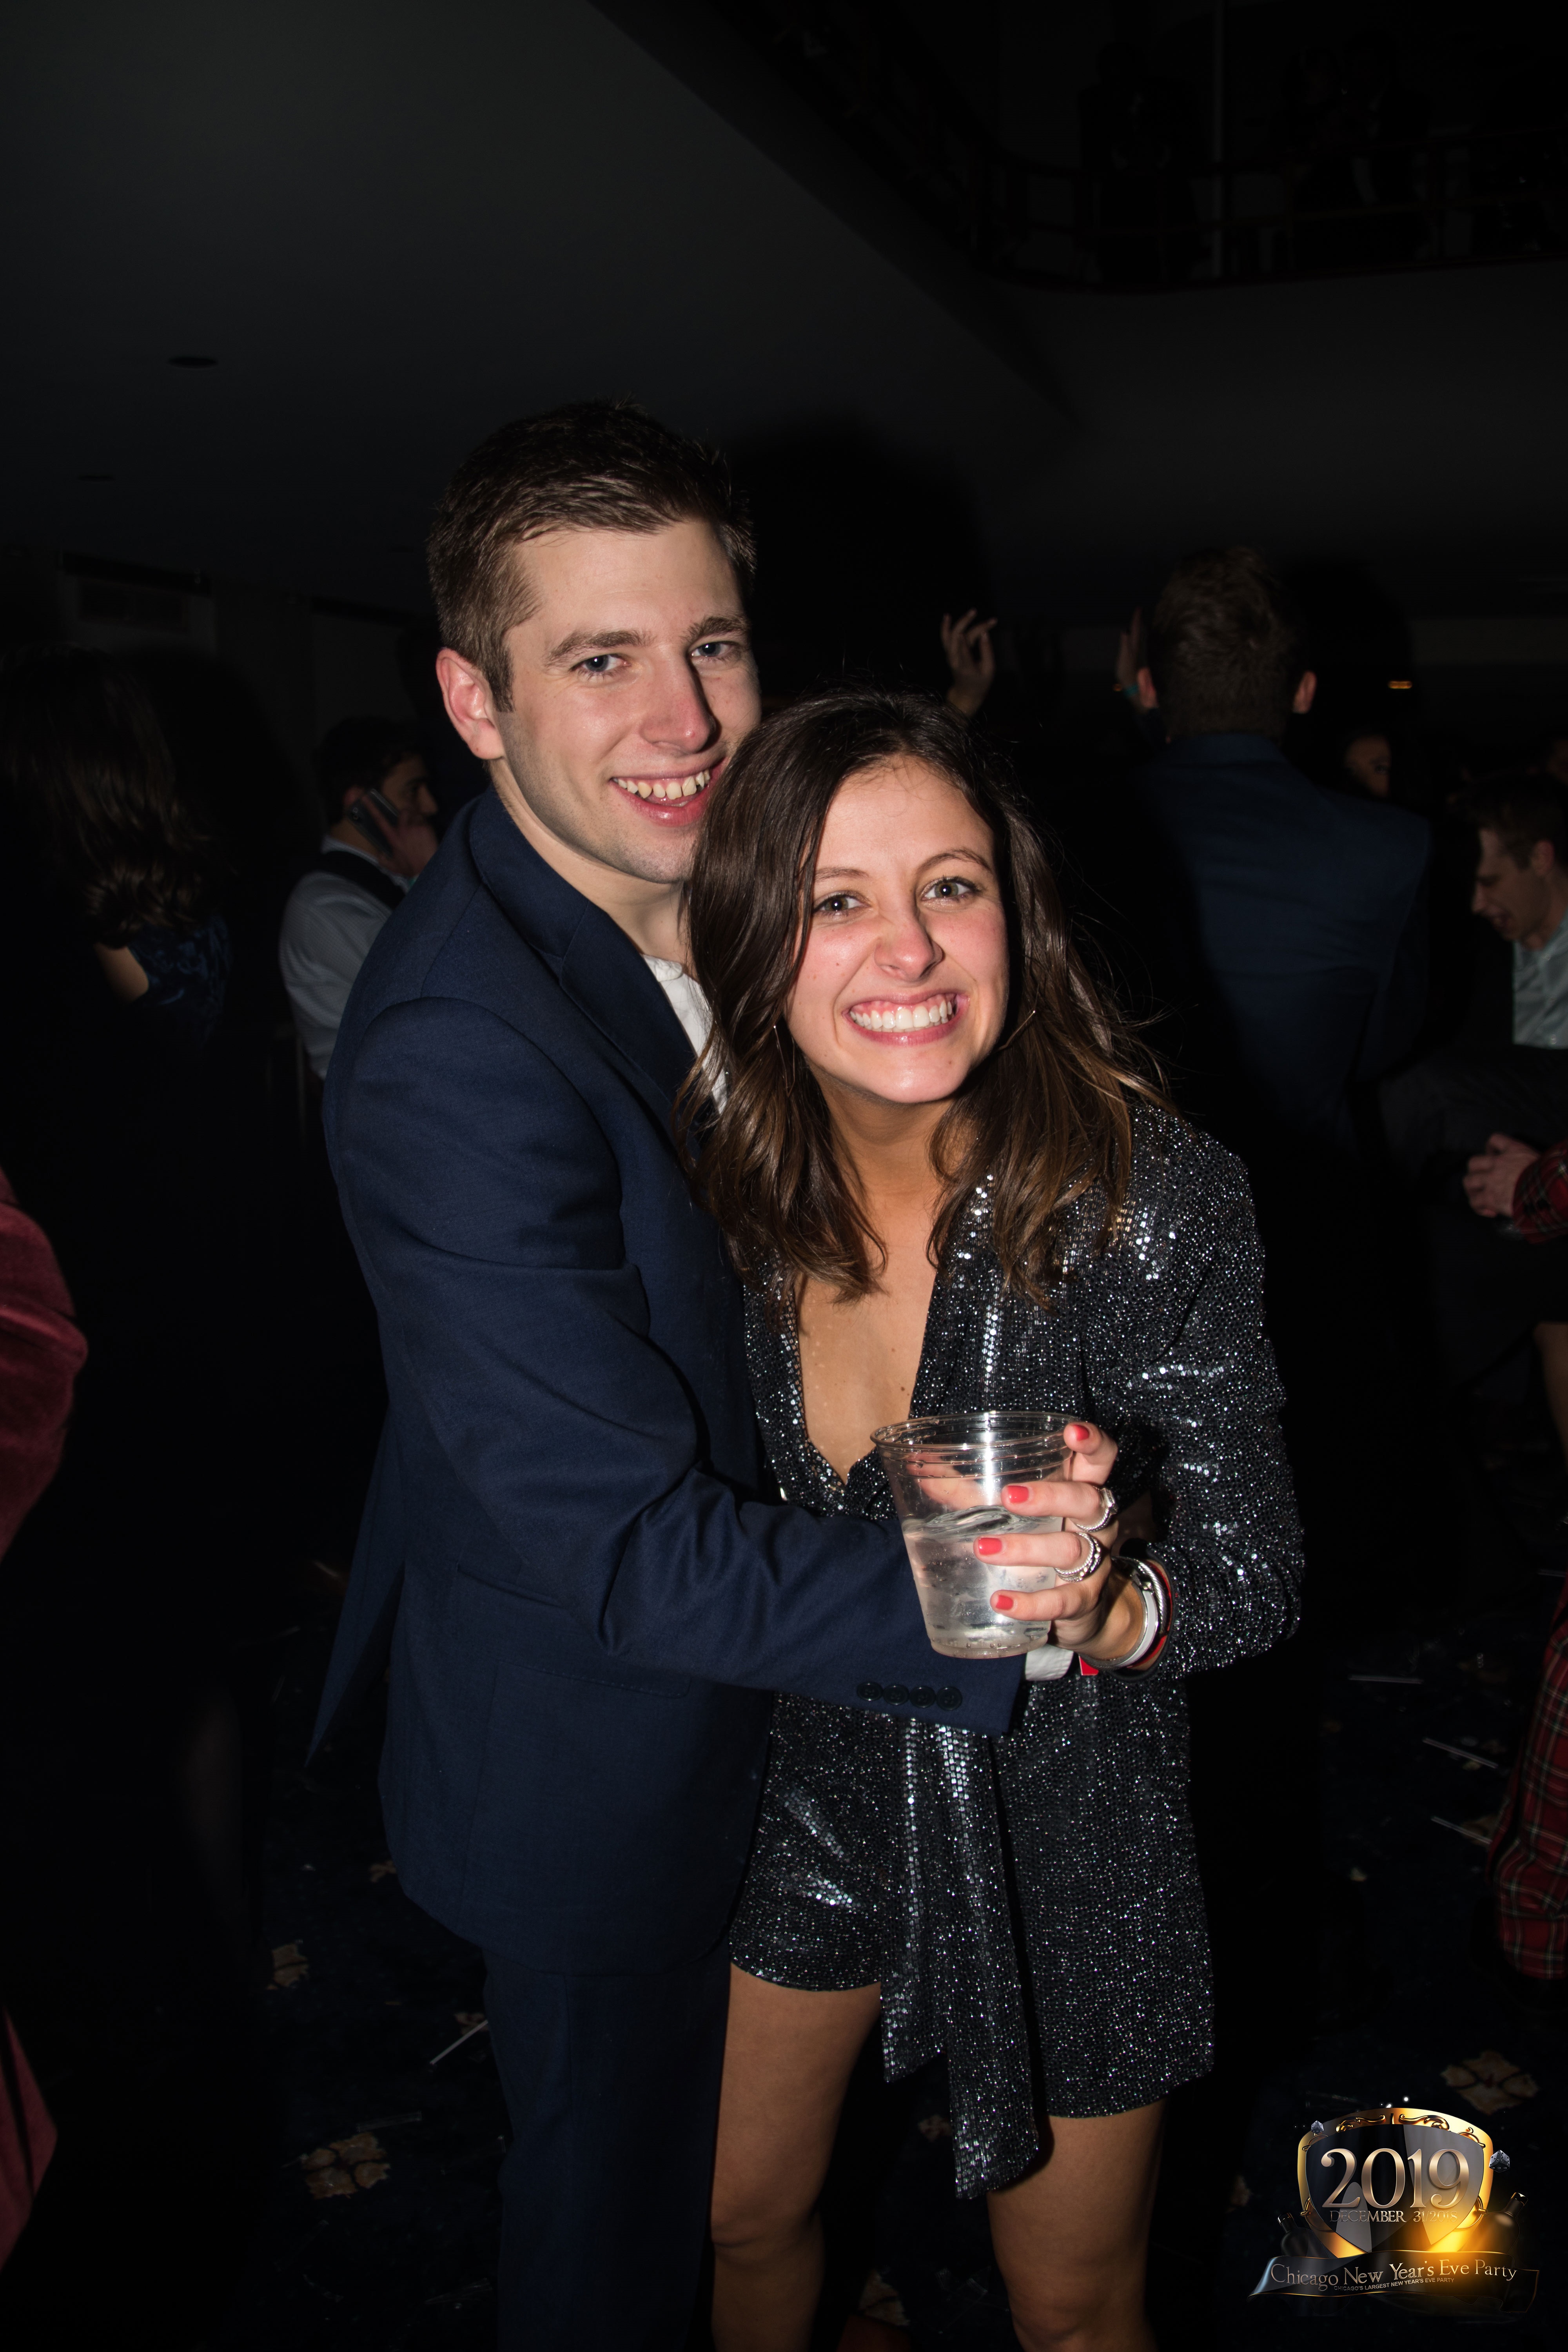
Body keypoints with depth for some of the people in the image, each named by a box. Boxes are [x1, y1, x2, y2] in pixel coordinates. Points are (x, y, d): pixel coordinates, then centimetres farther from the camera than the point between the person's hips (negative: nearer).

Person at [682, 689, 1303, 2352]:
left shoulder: (1154, 1198, -26)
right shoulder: (720, 1169, -14)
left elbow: (1258, 1566, -21)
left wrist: (1107, 1607, -39)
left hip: (1065, 1827, -3)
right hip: (805, 1790, 4)